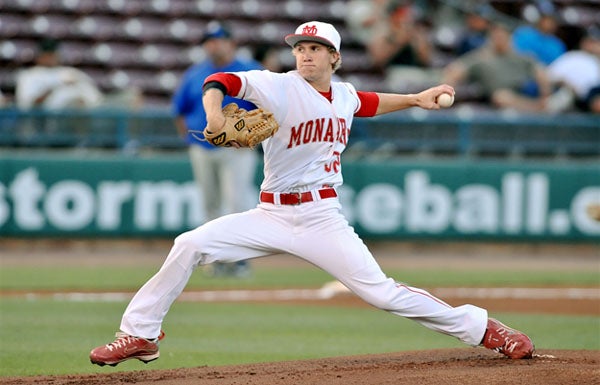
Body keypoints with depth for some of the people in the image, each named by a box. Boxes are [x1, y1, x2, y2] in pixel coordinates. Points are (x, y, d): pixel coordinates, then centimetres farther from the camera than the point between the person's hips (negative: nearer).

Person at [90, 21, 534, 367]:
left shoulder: (344, 95, 8)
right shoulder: (280, 87, -8)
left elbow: (367, 103, 33)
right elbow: (223, 80, -23)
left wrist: (414, 99, 27)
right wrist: (213, 109, -42)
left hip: (323, 219, 1)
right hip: (272, 215, -1)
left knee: (380, 291, -11)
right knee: (190, 246, -18)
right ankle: (139, 335, -6)